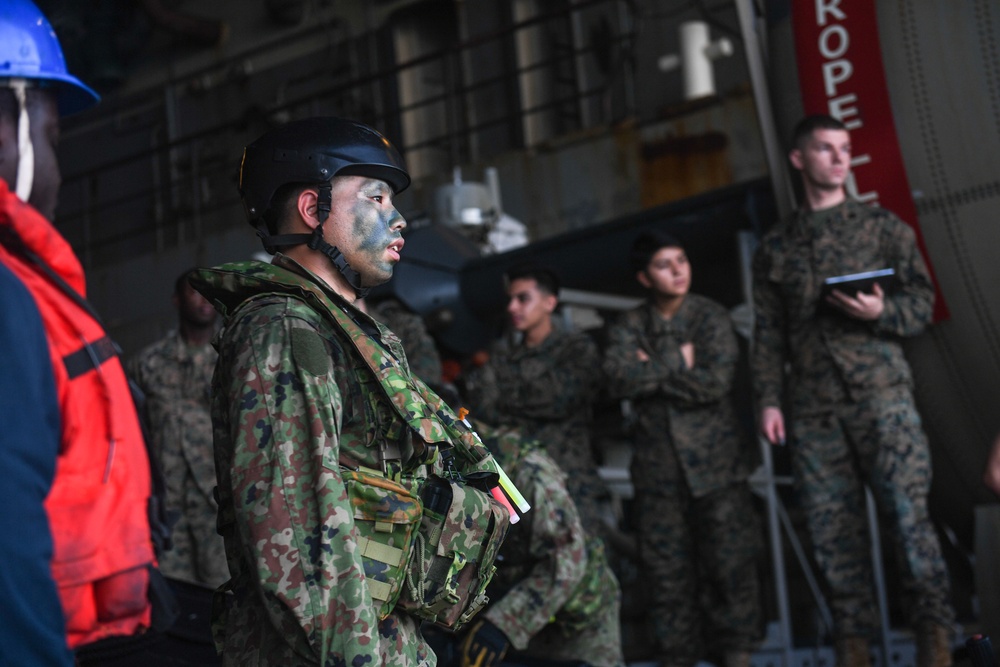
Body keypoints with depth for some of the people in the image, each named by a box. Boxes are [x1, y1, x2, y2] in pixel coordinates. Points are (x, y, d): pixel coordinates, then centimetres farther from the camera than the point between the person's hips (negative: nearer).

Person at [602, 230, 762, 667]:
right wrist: (679, 362, -11)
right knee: (666, 565, 3)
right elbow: (620, 380, -10)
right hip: (658, 462, 2)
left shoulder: (711, 317, 2)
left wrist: (652, 371, -8)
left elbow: (715, 383, -12)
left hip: (714, 457, -2)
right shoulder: (628, 327, 8)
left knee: (729, 558, -1)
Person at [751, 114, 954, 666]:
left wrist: (881, 312, -12)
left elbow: (922, 302, 8)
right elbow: (768, 332, 12)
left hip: (881, 396, -2)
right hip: (813, 409, 2)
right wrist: (769, 399, 2)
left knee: (908, 515, -10)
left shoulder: (883, 227, 12)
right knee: (833, 532, 0)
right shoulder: (775, 248, 16)